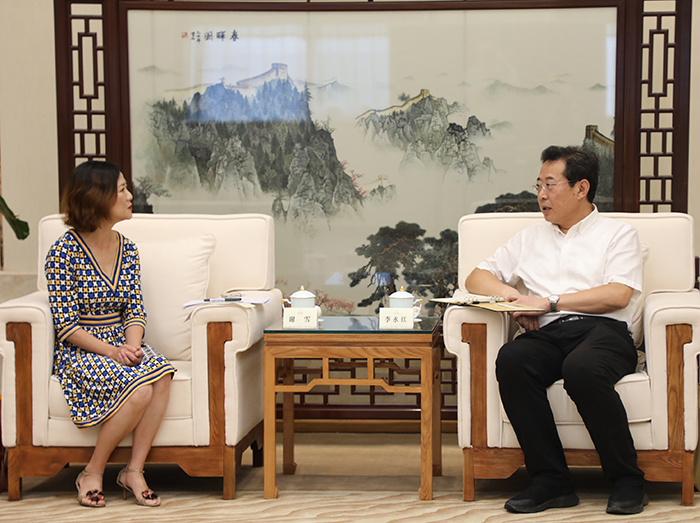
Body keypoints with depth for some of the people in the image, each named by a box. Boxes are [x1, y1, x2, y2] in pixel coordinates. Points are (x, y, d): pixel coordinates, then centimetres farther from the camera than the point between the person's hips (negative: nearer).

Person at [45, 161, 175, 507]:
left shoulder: (127, 249, 8)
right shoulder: (64, 252, -10)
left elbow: (135, 310, 6)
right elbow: (66, 324, -12)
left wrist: (132, 345, -14)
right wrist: (109, 351, -23)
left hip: (123, 345, 6)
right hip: (79, 352, -5)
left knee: (161, 374, -28)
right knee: (139, 388, -31)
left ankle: (134, 471, -17)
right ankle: (92, 474, -12)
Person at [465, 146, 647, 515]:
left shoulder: (618, 233, 15)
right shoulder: (530, 238, 29)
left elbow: (618, 294, -1)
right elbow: (477, 278, 26)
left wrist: (549, 302, -7)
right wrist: (512, 296, 5)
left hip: (602, 331, -3)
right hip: (547, 334, 4)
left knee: (582, 369, -39)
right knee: (511, 360, -32)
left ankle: (627, 481, -23)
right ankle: (551, 481, -27)